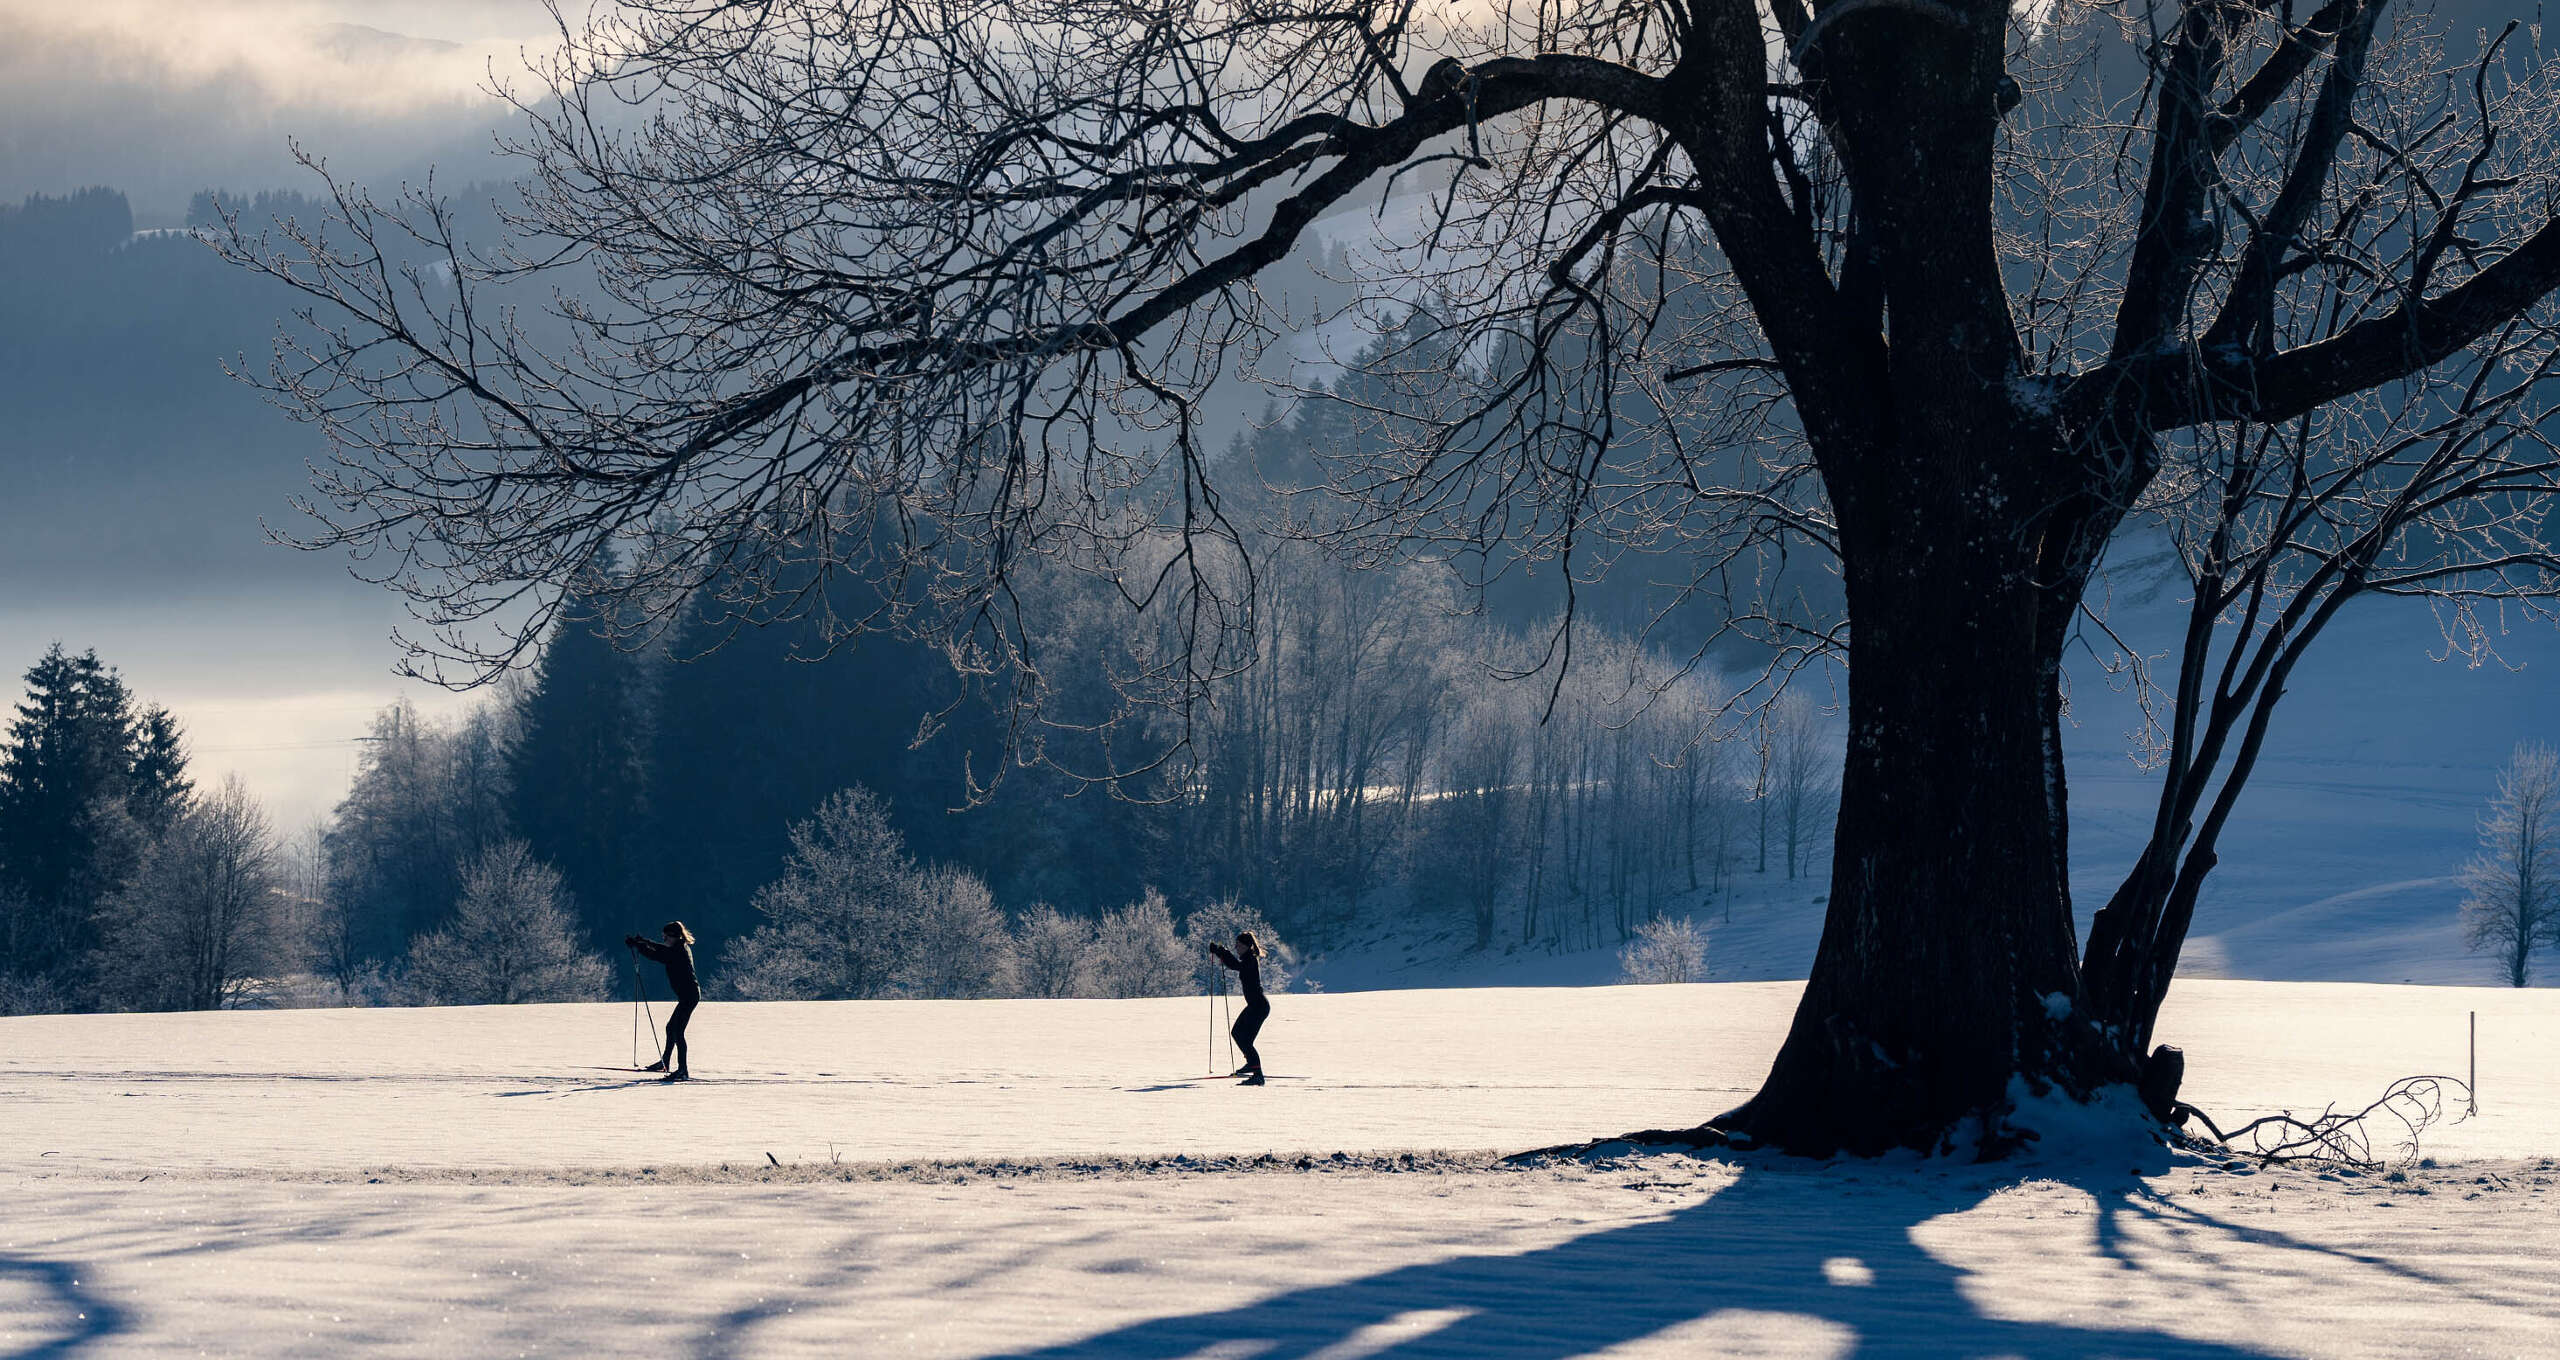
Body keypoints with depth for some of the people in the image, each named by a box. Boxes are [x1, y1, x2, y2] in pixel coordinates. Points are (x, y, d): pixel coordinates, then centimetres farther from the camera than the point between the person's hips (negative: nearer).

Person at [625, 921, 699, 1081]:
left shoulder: (678, 951, -17)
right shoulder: (682, 948, 13)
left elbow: (654, 954, -18)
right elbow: (661, 949, 30)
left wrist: (635, 944, -7)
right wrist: (642, 941, 30)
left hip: (688, 996, -11)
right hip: (689, 995, 11)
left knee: (677, 1032, -10)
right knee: (671, 1028, 22)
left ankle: (683, 1071, -12)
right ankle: (664, 1063, 36)